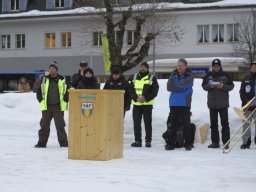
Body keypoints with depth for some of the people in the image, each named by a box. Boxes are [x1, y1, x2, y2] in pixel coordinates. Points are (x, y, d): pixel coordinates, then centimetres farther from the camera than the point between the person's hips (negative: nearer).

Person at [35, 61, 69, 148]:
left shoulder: (62, 80, 2)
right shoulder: (44, 79, 5)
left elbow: (67, 91, 10)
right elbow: (38, 89, 12)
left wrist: (65, 100, 2)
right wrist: (40, 99, 3)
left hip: (58, 106, -2)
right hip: (46, 106, 2)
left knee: (60, 125, -1)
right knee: (44, 125, 6)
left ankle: (63, 142, 5)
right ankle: (42, 142, 13)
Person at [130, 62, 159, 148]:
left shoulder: (152, 78, 2)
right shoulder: (135, 77, 12)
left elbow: (154, 92, -3)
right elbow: (131, 90, 7)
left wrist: (146, 98, -15)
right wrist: (136, 98, -9)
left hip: (147, 104, -3)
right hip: (136, 104, 3)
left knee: (148, 123, -1)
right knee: (136, 123, 4)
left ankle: (148, 141, 5)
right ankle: (137, 141, 10)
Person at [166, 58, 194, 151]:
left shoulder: (190, 76, 3)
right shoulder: (173, 75, 11)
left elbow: (185, 83, -17)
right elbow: (169, 87, -3)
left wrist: (175, 85, -5)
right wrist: (181, 88, -10)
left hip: (185, 104, -3)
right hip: (173, 104, 3)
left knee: (186, 124, -3)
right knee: (173, 124, 4)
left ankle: (188, 144, 3)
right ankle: (171, 144, 9)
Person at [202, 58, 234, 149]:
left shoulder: (225, 75, 1)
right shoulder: (208, 76, 6)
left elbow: (231, 86, 2)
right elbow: (204, 86, 8)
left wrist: (223, 86, -16)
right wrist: (209, 86, -13)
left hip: (223, 103, -2)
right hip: (212, 103, 2)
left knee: (225, 123, -3)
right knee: (213, 124, 6)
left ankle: (226, 142, 0)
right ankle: (215, 142, 12)